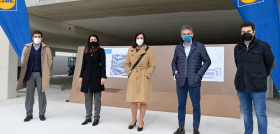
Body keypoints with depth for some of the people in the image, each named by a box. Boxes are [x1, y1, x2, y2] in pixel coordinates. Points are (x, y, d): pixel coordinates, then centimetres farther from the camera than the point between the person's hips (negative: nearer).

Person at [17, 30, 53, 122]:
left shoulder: (46, 49, 0)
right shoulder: (27, 48, 5)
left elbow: (49, 61, 6)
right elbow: (23, 60, 14)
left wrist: (44, 71, 6)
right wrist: (26, 71, 11)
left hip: (40, 74, -2)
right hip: (30, 74, 2)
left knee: (41, 94, 2)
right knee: (29, 93, 5)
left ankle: (42, 114, 11)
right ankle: (29, 114, 15)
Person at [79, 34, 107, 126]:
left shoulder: (100, 51, 1)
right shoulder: (86, 51, 12)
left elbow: (103, 64, -4)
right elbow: (83, 64, 14)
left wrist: (103, 77, -12)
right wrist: (81, 76, 10)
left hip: (96, 76, -4)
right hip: (87, 77, 4)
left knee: (97, 98, 1)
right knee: (87, 98, 7)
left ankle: (96, 118, 10)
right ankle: (88, 117, 17)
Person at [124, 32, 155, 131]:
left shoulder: (149, 50, 0)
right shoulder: (130, 50, 9)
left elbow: (152, 66, -1)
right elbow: (127, 64, 14)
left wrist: (147, 75, -10)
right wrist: (129, 74, 2)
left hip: (144, 79, -2)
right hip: (133, 78, 3)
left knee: (143, 101, 1)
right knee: (132, 100, 4)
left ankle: (141, 122, 16)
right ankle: (134, 120, 24)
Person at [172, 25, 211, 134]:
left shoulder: (199, 46, 0)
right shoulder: (178, 48, 9)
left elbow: (207, 61, 1)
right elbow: (174, 62, 20)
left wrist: (199, 74, -9)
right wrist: (175, 71, 2)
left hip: (194, 82, -3)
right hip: (181, 82, 3)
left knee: (196, 106, 4)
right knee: (181, 105, 10)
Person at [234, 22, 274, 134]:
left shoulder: (263, 46, -3)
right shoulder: (237, 48, 9)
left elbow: (270, 64, 7)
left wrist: (261, 77, 15)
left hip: (257, 87, -4)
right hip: (241, 86, 4)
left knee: (260, 114, 1)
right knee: (246, 112, 14)